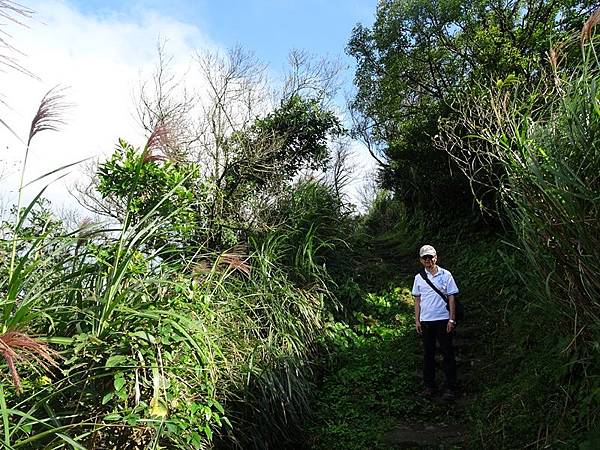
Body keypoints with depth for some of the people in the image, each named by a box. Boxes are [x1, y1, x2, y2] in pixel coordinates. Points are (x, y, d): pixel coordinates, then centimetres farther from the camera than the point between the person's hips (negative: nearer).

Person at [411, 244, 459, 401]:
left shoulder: (446, 275, -1)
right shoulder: (418, 278, 7)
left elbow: (451, 298, -1)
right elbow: (417, 300, 11)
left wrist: (452, 319, -6)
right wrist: (417, 320, 7)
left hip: (443, 320, -3)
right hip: (426, 321, 3)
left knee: (448, 354, 1)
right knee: (428, 354, 10)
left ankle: (451, 388, 8)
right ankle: (429, 385, 20)